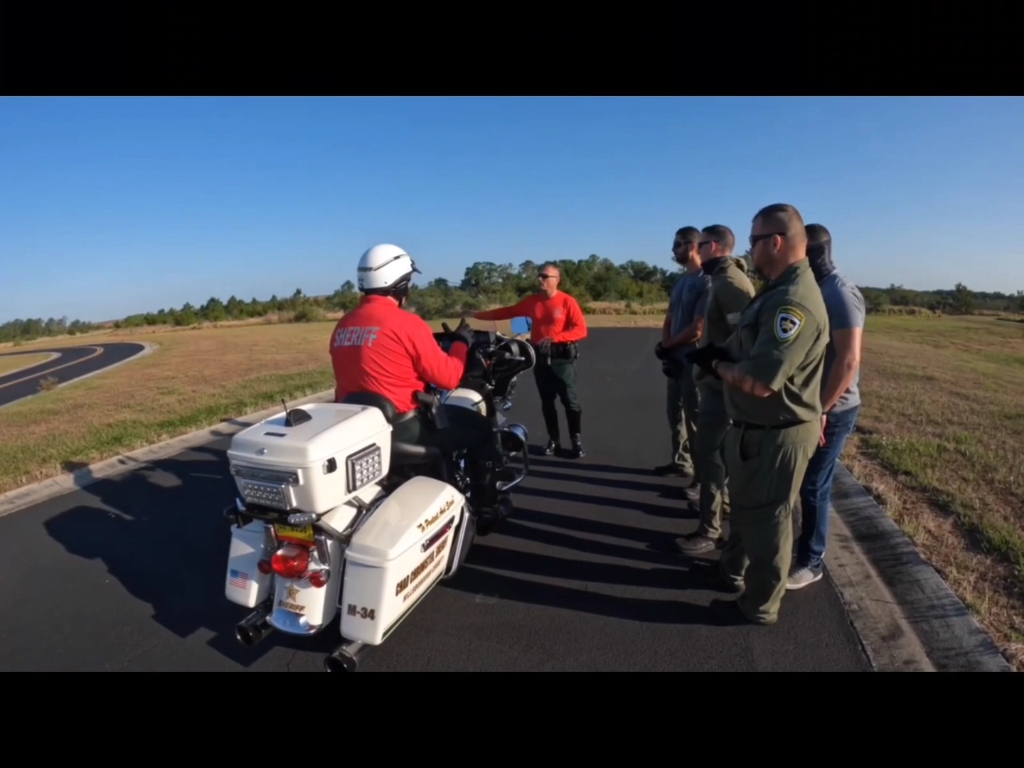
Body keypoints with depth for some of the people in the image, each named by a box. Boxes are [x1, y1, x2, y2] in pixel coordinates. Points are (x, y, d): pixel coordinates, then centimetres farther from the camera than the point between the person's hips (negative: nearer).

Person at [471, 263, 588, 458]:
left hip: (562, 357, -5)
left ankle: (576, 440, 9)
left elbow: (581, 330, -14)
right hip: (540, 357, 5)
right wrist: (479, 315, 7)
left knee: (570, 401, -2)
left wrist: (554, 337, -26)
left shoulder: (567, 301, -9)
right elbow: (508, 312, 9)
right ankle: (553, 440, 20)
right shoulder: (532, 301, 6)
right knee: (546, 402, 10)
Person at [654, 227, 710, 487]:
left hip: (693, 361, -8)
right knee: (676, 413, 18)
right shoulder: (680, 280, 12)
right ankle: (681, 461, 33)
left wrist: (665, 346, -6)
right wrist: (666, 346, -2)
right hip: (675, 358, 8)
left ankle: (701, 473, 11)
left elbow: (697, 329, -18)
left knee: (694, 418, 0)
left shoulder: (706, 280, -15)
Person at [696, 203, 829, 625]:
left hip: (776, 435, -10)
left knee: (765, 519, 8)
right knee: (745, 506, 26)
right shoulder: (778, 291, 7)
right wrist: (720, 358, -4)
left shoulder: (794, 301, -27)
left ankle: (759, 605, 29)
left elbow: (760, 381, -31)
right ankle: (732, 569, 49)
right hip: (756, 427, 10)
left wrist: (717, 366, -15)